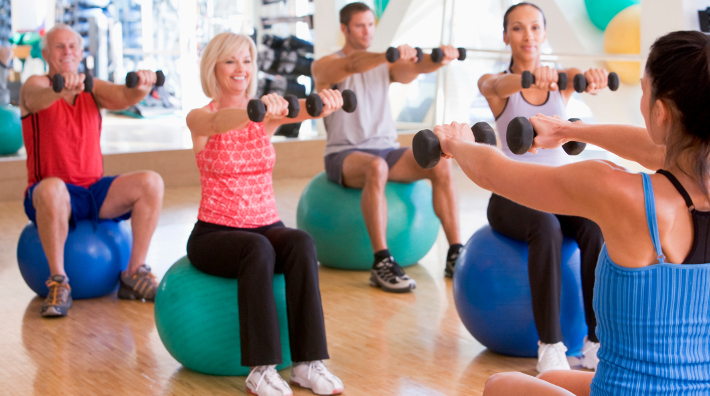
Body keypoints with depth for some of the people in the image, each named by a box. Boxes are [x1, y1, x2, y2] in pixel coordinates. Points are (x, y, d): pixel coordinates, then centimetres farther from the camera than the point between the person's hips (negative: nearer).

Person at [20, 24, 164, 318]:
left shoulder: (92, 89, 11)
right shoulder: (34, 86, 0)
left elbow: (123, 98, -11)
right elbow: (37, 99, -26)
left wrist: (141, 86, -36)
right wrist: (61, 87, -50)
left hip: (94, 191, 4)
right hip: (54, 195, -4)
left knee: (151, 182, -19)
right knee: (51, 189, -39)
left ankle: (134, 274, -10)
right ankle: (58, 282, -25)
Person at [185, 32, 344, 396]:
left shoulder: (266, 114, 5)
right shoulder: (200, 118, -5)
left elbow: (302, 111, -18)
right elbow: (220, 121, -32)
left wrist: (324, 101, -43)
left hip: (266, 225, 3)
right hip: (213, 233, -3)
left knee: (302, 243, -30)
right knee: (258, 249, -36)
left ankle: (307, 364, -29)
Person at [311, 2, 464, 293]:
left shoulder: (385, 65, 14)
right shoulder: (325, 66, 1)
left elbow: (416, 68, -8)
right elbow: (352, 66, -24)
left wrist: (440, 59, -32)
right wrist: (388, 55, -43)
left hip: (387, 149, 4)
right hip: (345, 154, -4)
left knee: (441, 165, -24)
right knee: (375, 168, -40)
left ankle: (455, 255, -22)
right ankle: (382, 264, -39)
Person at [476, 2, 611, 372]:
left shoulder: (560, 78, 8)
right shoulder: (494, 83, 1)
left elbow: (581, 77, -18)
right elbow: (499, 86, -26)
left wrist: (594, 76, -45)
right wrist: (530, 77, -50)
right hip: (513, 195, -3)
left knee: (597, 227, -31)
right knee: (546, 229, -37)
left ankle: (598, 341, -24)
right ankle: (550, 345, -30)